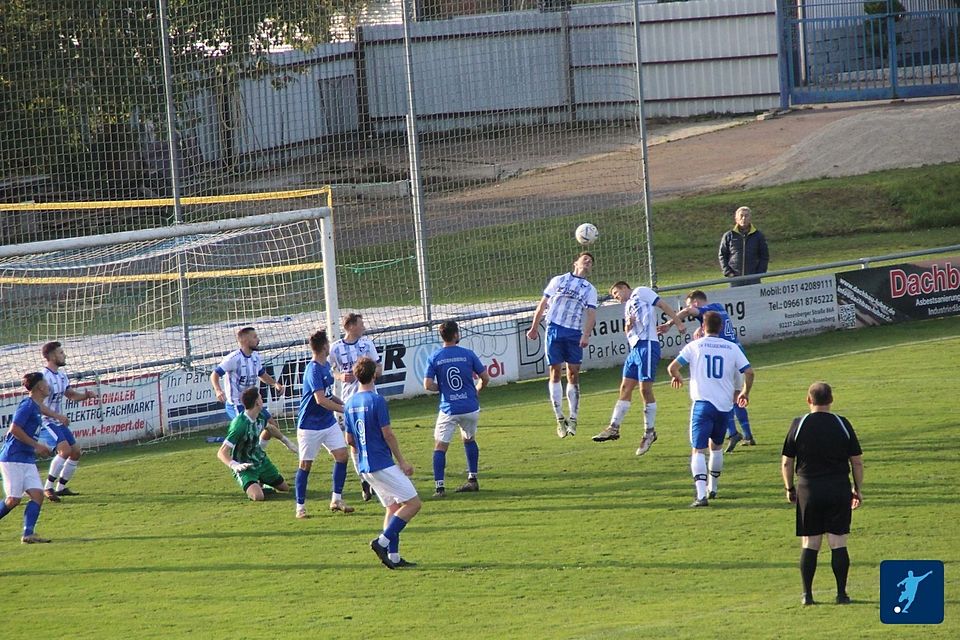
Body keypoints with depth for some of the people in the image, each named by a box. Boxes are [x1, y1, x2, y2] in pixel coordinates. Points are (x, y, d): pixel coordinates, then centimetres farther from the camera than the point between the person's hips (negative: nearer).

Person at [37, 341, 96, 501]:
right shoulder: (44, 377, -19)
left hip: (59, 423, 9)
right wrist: (57, 416, -28)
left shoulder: (61, 376, 11)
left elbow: (72, 395, 23)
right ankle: (48, 488, -19)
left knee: (76, 452, 8)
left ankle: (60, 487, 20)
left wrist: (87, 394, 3)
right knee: (65, 449, -25)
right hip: (46, 422, -9)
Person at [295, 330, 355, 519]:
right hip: (310, 425, -8)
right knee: (306, 464, 0)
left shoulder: (325, 366, 9)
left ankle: (336, 499, 7)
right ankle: (300, 506, 7)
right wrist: (344, 409, -25)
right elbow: (321, 400, -28)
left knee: (341, 454, -1)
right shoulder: (313, 370, -20)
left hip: (328, 422, 8)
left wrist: (343, 403, 7)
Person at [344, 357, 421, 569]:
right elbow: (388, 434, -14)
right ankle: (383, 541, -13)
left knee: (393, 506, 14)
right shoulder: (377, 400, -14)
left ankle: (393, 556, 7)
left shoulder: (350, 404, 9)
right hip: (383, 463, -8)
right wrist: (402, 461, -6)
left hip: (365, 466, 8)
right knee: (413, 503, -5)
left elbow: (349, 439, 15)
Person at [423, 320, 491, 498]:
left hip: (448, 410, -2)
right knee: (469, 440, 25)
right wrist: (477, 389, 22)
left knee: (440, 446, 3)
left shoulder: (434, 358, -4)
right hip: (470, 408, 2)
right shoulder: (468, 354, -3)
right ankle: (473, 480, 24)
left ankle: (439, 487, -8)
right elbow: (485, 378, 1)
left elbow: (428, 385, -9)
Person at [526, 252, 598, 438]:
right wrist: (534, 327, 11)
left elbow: (591, 314, 1)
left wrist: (586, 335, -15)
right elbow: (543, 304, 15)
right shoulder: (558, 281, 13)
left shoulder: (590, 290, 13)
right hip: (554, 329, -1)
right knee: (555, 371, -3)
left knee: (573, 373, -3)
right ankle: (559, 419, -1)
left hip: (575, 334, 1)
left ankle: (573, 418, 3)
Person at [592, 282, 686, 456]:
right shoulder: (627, 308, 27)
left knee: (645, 388, -7)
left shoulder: (641, 292, 4)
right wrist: (629, 325, 1)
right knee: (625, 388, 6)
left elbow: (663, 305, -2)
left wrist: (678, 323, -10)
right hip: (635, 348, 9)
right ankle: (614, 428, 6)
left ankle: (650, 432, -1)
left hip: (647, 345, -9)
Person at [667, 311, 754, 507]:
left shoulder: (694, 346, -1)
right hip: (724, 405, 3)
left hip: (703, 404, -3)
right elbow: (749, 372, 2)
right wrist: (745, 392, 21)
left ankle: (701, 494, -22)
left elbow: (672, 367, -5)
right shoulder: (731, 348, 5)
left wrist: (676, 377, 19)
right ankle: (713, 488, 34)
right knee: (717, 446, 24)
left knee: (698, 450, -7)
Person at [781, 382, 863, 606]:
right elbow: (857, 461, 2)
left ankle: (807, 594, 4)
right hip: (839, 490, 0)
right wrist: (858, 489, 13)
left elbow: (786, 463, 1)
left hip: (808, 490, 0)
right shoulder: (843, 425, -1)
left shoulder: (798, 426, -3)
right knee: (838, 544, 4)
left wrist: (790, 489, 15)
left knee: (809, 545, 6)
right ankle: (841, 593, 3)